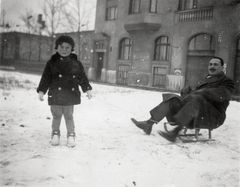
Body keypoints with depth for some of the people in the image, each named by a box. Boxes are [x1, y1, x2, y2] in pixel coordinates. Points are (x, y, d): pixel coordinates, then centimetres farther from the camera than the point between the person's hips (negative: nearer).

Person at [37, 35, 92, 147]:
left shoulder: (76, 63, 4)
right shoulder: (52, 62, 1)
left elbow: (82, 78, 9)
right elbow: (46, 78, 1)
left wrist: (87, 89, 5)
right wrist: (41, 91, -4)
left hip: (70, 95, 0)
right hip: (55, 95, 0)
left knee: (69, 115, 6)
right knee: (56, 115, 8)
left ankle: (71, 135, 18)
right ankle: (55, 134, 26)